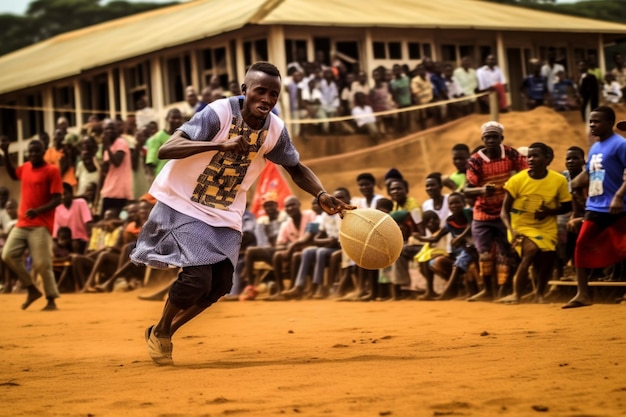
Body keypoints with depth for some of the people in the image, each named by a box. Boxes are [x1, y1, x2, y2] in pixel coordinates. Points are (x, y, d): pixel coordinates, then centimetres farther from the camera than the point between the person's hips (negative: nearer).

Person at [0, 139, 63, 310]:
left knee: (42, 264, -10)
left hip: (41, 225, -7)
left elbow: (57, 199, -13)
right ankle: (32, 289, 10)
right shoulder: (25, 167, 12)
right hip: (21, 223, 7)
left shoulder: (52, 170, -8)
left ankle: (51, 300, 1)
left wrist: (38, 210, -27)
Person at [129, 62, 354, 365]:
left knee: (220, 285, -2)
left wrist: (322, 196, -9)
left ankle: (167, 333, 22)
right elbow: (166, 149, -33)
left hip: (225, 213, 6)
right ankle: (159, 333, 10)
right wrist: (221, 145, -45)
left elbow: (296, 168, 11)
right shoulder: (220, 113, -24)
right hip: (183, 203, -5)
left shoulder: (275, 130, -7)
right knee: (198, 277, -18)